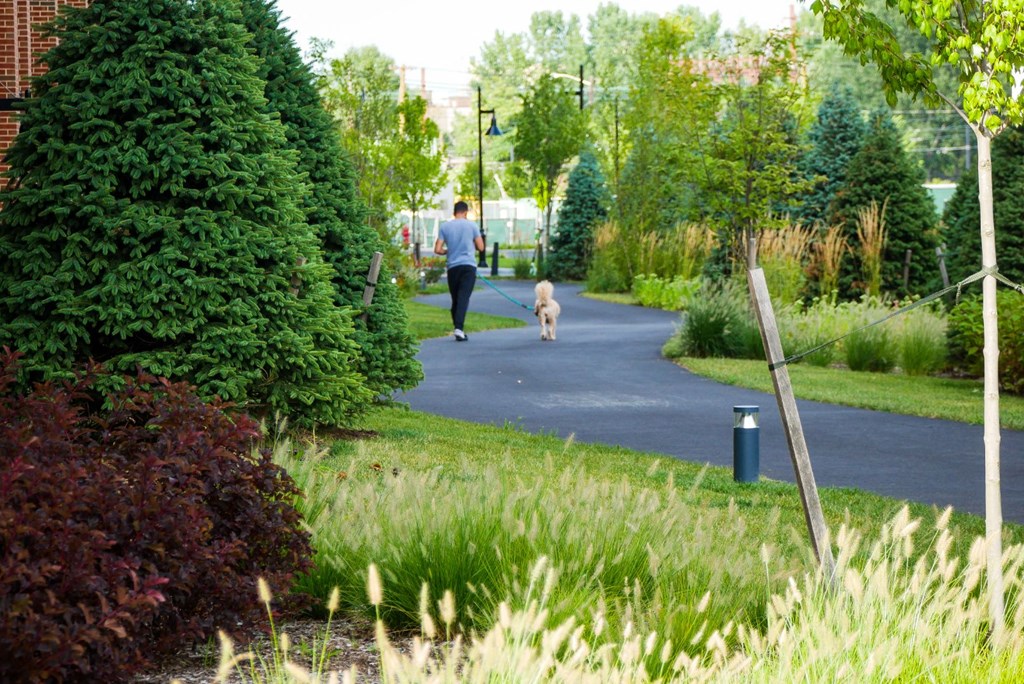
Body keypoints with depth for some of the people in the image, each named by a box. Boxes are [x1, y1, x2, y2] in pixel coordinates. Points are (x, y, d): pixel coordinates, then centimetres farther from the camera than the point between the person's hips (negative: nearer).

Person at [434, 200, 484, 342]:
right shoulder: (472, 226, 1)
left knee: (455, 299, 12)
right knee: (464, 298, -9)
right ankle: (459, 327, -23)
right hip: (468, 265, -2)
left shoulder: (445, 226, 5)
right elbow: (480, 247, 4)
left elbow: (438, 250, 1)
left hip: (453, 267, 2)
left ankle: (457, 328, 13)